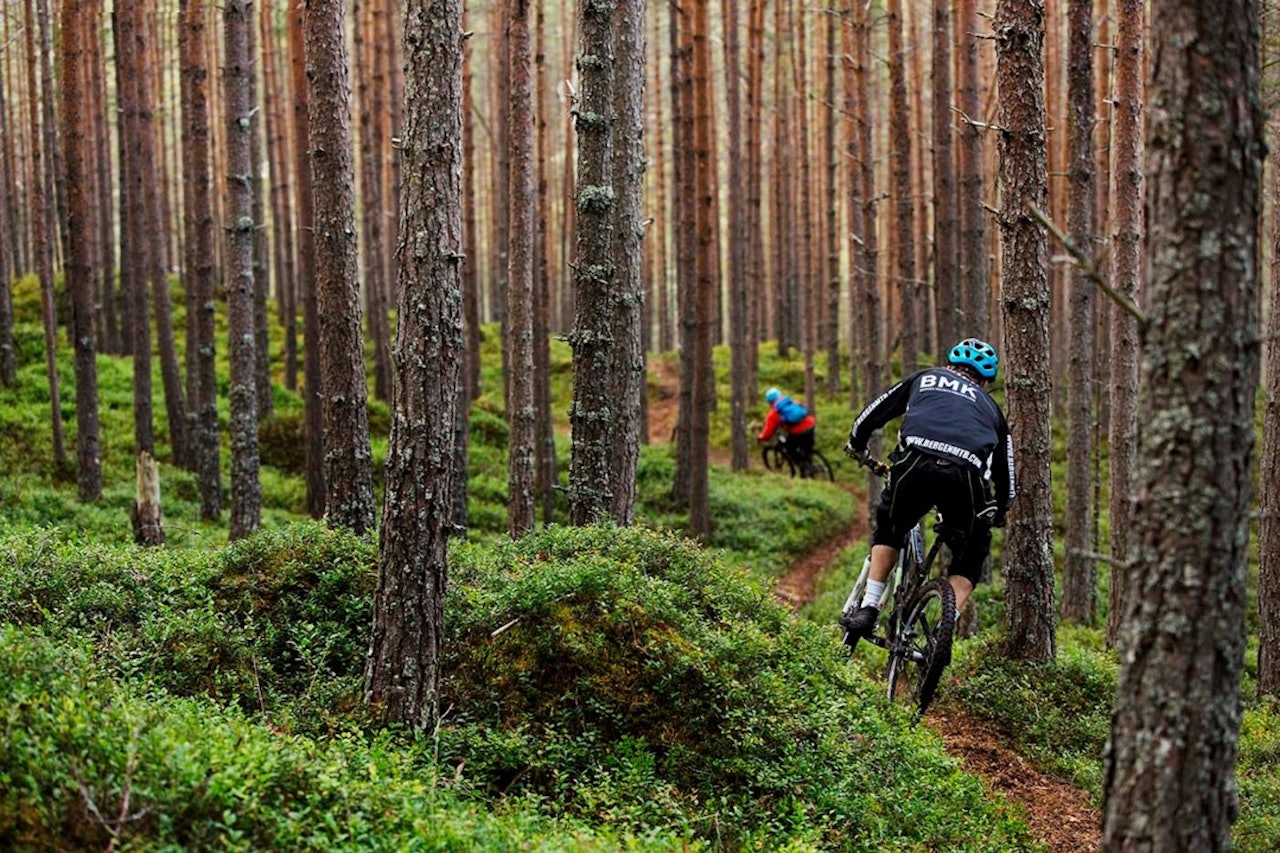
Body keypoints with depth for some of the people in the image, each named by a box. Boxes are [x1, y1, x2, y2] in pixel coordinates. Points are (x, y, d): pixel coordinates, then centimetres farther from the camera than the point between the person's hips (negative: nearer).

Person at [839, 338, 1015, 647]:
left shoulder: (924, 378, 32)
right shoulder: (989, 406, 34)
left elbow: (874, 413, 31)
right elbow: (1006, 474, 36)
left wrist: (856, 447, 50)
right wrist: (997, 513, 54)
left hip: (916, 464, 0)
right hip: (966, 477, 0)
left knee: (889, 531, 29)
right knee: (970, 560, 23)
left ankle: (867, 609, 16)